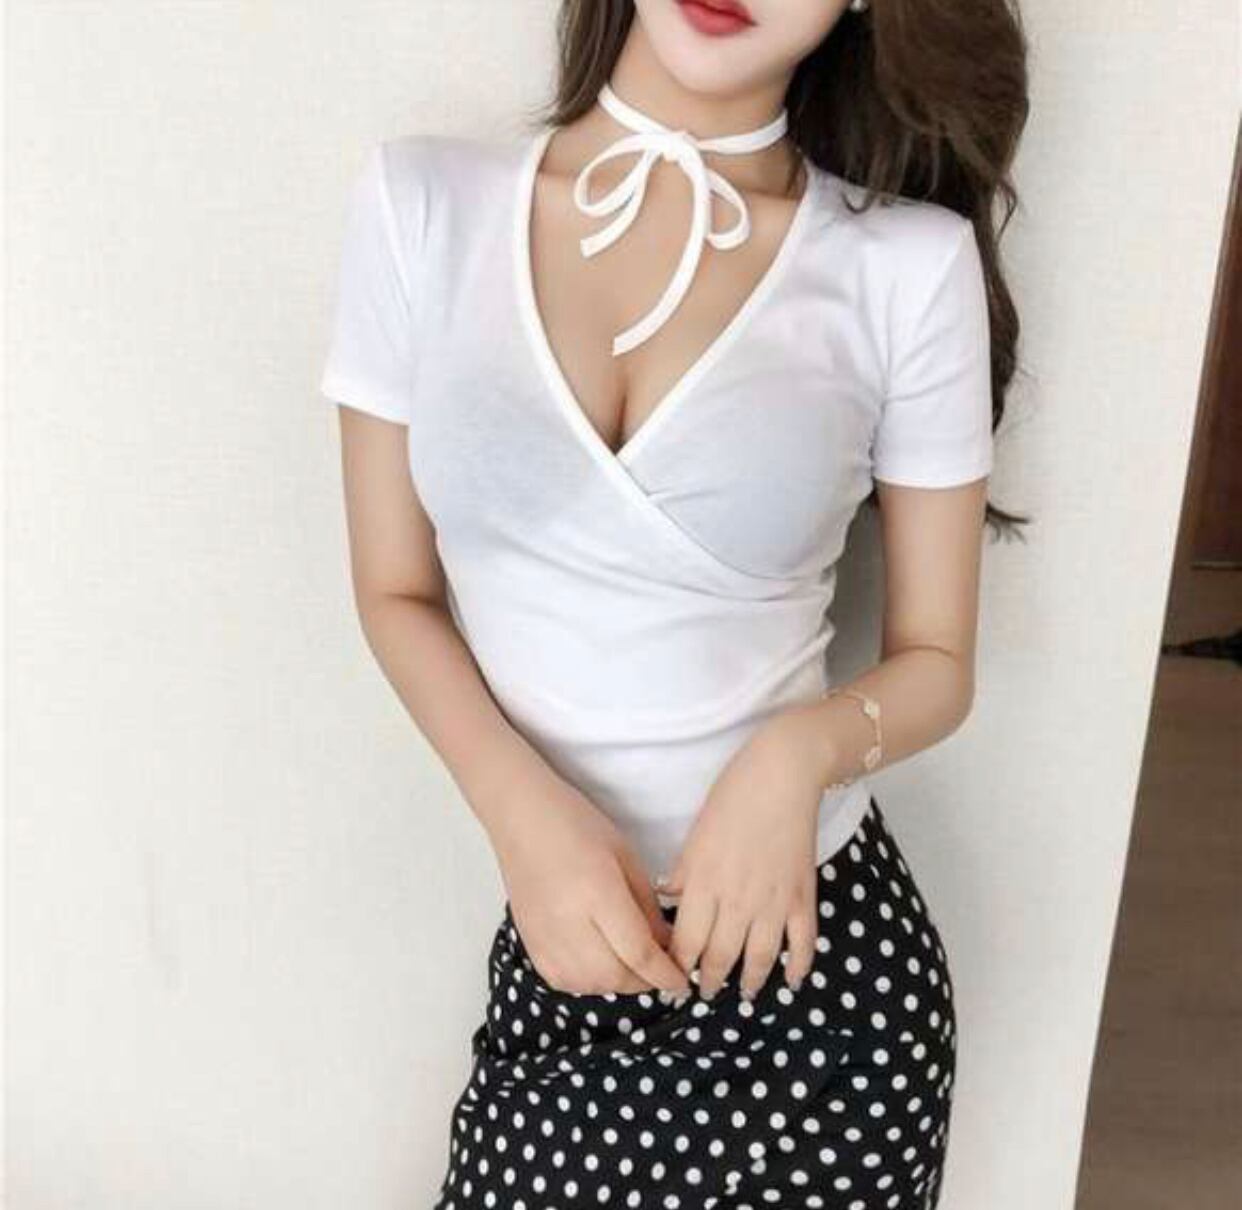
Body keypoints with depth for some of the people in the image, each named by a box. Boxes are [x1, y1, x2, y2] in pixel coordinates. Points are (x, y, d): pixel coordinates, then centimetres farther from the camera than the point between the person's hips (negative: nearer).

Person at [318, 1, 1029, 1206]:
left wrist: (800, 754, -21)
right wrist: (524, 813, -15)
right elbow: (396, 591, 1)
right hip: (557, 942, 1)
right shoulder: (418, 201, -4)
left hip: (818, 952, -1)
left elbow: (937, 660, -1)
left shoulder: (910, 263, -9)